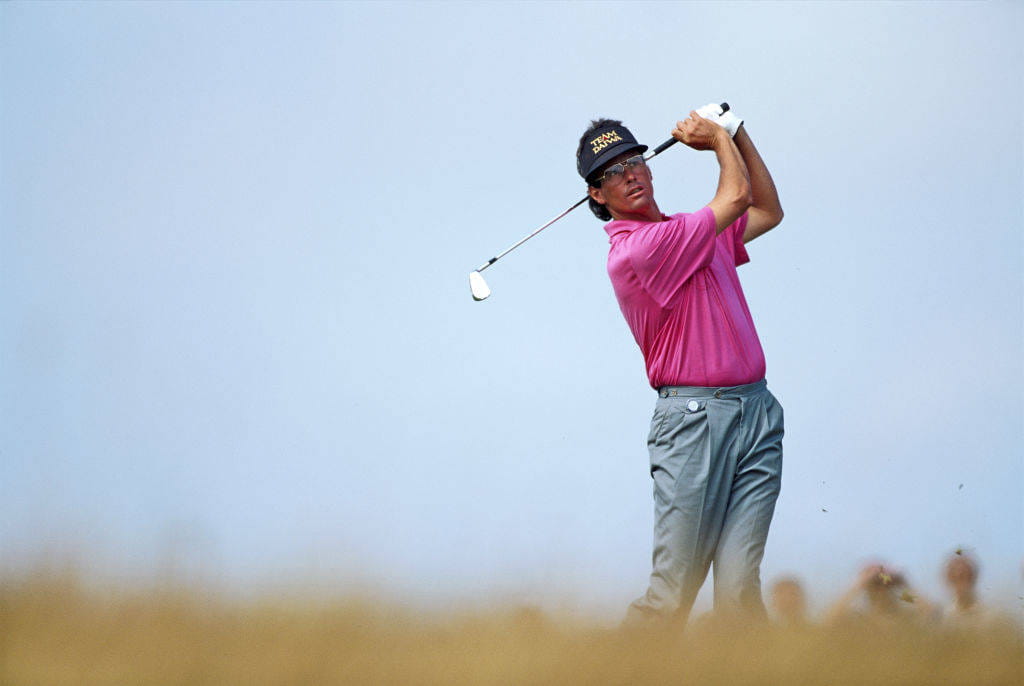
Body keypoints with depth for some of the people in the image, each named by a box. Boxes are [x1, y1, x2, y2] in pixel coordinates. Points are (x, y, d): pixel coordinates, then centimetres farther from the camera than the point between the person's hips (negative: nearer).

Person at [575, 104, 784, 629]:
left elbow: (767, 211, 33)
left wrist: (736, 133, 24)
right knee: (672, 592, -10)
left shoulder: (699, 233, 19)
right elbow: (737, 196, -3)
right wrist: (718, 138, 15)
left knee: (739, 592, -4)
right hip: (694, 419, -7)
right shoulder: (634, 250, -8)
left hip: (757, 412, 7)